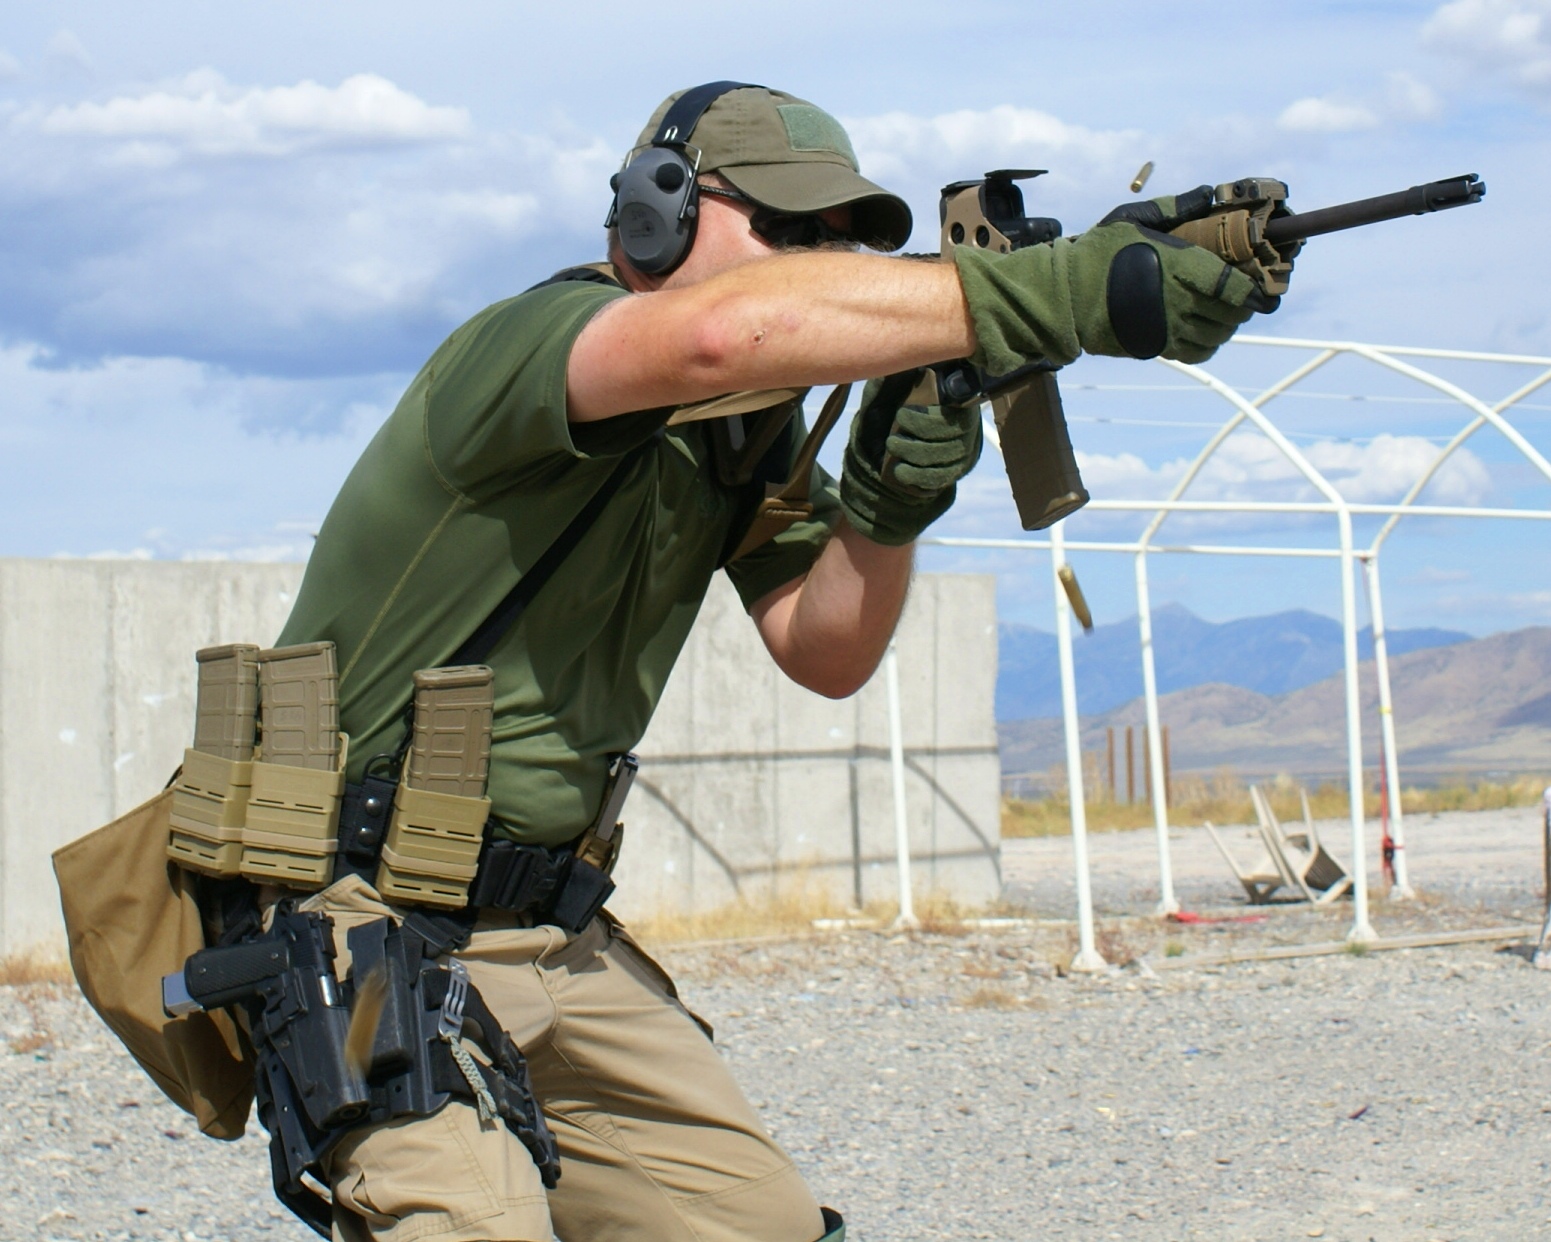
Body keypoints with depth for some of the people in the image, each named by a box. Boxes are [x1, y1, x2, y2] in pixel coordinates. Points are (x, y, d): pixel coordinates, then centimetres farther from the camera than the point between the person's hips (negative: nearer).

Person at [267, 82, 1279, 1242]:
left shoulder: (751, 429, 8)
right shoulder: (534, 340, -20)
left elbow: (823, 652, 2)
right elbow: (723, 328, -41)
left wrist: (887, 500, -18)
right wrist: (1056, 289, -45)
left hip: (549, 931, 9)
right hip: (371, 926, -9)